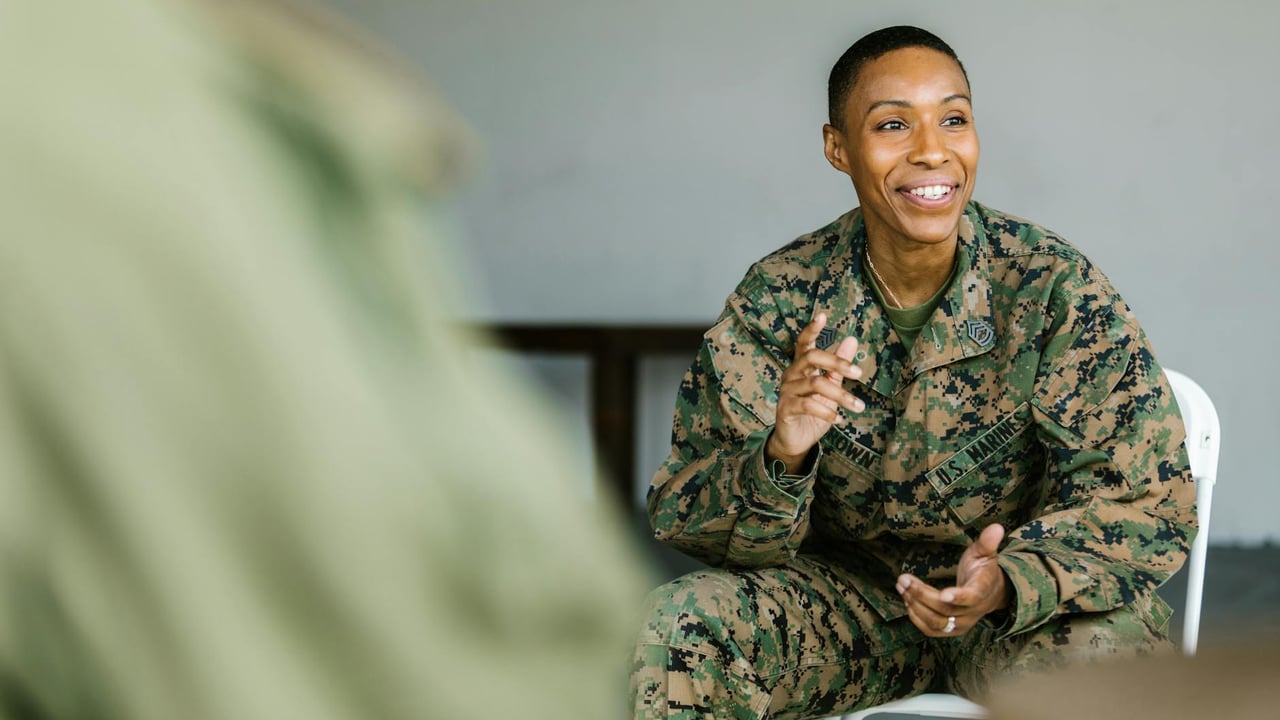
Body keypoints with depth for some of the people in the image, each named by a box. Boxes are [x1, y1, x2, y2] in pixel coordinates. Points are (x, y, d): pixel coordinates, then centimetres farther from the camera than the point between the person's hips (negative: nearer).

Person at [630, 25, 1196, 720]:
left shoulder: (1055, 287, -14)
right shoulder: (776, 298, -10)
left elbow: (1145, 502, -17)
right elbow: (681, 519, -11)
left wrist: (1011, 584, -37)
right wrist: (780, 458, -34)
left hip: (1031, 604, -1)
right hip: (846, 591, 2)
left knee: (1110, 653, -35)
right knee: (677, 626, -25)